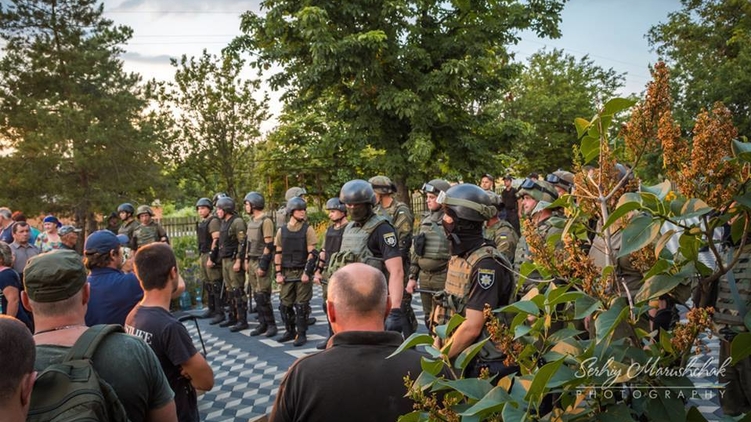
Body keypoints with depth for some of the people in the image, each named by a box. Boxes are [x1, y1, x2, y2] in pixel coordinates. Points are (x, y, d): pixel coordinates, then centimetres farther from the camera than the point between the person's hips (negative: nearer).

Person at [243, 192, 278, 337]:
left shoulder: (266, 220, -13)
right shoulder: (251, 220, 14)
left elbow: (269, 245, -16)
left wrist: (263, 265, -18)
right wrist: (247, 260, 15)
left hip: (261, 261, -8)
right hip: (252, 261, 8)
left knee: (262, 295, -8)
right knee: (256, 295, 9)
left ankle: (271, 325, 2)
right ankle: (262, 324, 17)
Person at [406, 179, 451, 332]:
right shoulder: (426, 220, 12)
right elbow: (416, 251, 16)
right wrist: (412, 277, 14)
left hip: (444, 279, -7)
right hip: (424, 278, 7)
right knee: (429, 320, 17)